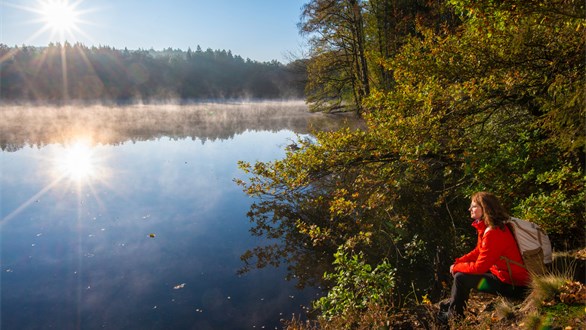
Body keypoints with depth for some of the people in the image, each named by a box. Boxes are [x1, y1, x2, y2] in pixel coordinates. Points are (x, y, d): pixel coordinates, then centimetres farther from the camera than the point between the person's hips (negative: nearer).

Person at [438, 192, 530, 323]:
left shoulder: (493, 233, -28)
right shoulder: (486, 228, 3)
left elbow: (479, 267, -24)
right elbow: (478, 252, 13)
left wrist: (456, 267, -9)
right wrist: (457, 262, 1)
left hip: (512, 285, -10)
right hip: (502, 273, 10)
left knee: (461, 277, -13)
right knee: (461, 270, 15)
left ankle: (453, 316, 9)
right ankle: (452, 303, 28)